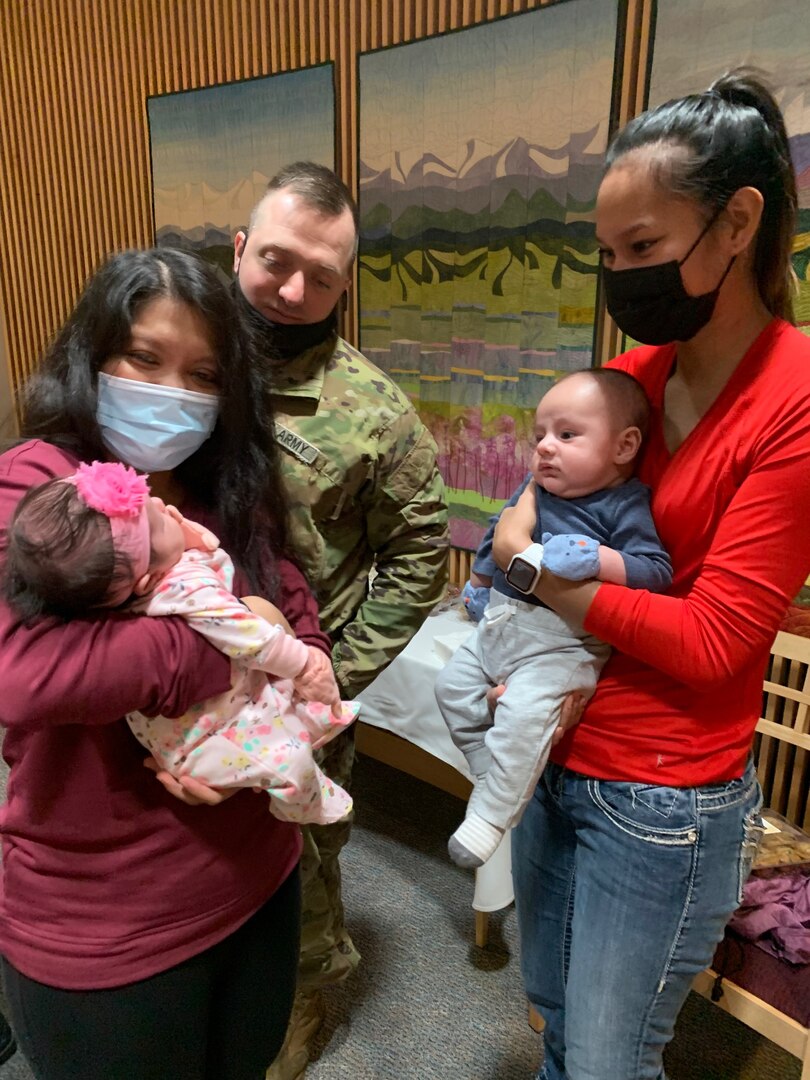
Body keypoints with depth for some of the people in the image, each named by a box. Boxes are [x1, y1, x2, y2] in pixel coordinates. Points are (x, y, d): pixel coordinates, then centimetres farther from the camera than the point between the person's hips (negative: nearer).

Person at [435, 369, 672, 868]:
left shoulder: (624, 506, -12)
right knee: (454, 683, 10)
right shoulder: (536, 490, 7)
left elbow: (657, 570, -21)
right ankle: (501, 777, 23)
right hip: (501, 622, 8)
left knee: (521, 715, -24)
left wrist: (597, 558, -37)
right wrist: (479, 583, 36)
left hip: (561, 642, -8)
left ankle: (489, 817, -6)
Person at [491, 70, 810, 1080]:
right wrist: (524, 520, -8)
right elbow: (554, 477, 14)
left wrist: (536, 573, -16)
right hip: (550, 757, 6)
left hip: (659, 802, -6)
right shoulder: (634, 372, 2)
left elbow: (712, 640, -19)